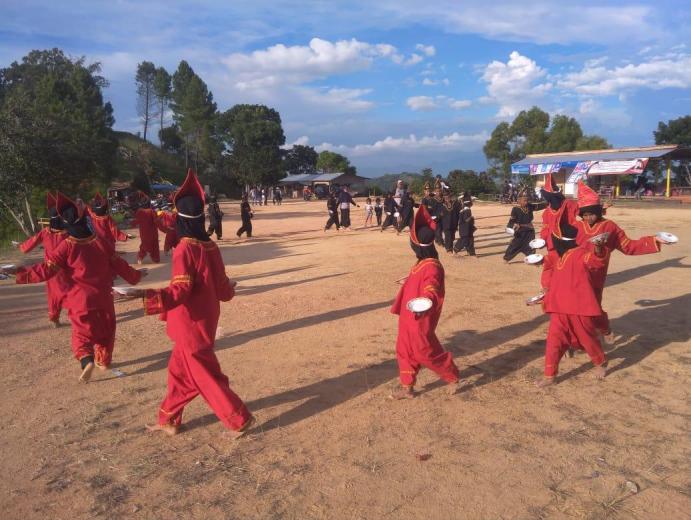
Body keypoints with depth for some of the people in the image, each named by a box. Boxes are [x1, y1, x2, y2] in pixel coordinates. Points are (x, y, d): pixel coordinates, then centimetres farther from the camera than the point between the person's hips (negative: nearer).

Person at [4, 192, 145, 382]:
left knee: (82, 332, 6)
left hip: (80, 299, -3)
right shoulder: (100, 243, -4)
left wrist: (19, 272, -4)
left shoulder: (66, 246, -13)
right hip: (103, 297, 3)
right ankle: (103, 360, 32)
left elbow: (46, 270, -13)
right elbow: (119, 265, 3)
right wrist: (136, 275, 17)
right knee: (105, 330, 20)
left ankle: (86, 360, -19)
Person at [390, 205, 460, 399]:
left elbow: (431, 289, -40)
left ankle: (453, 377, 28)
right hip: (409, 317, 9)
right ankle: (407, 388, 26)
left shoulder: (431, 267, -25)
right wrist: (407, 281, 43)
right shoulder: (422, 263, 5)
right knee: (405, 350, 14)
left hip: (420, 319, -9)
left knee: (426, 352, 5)